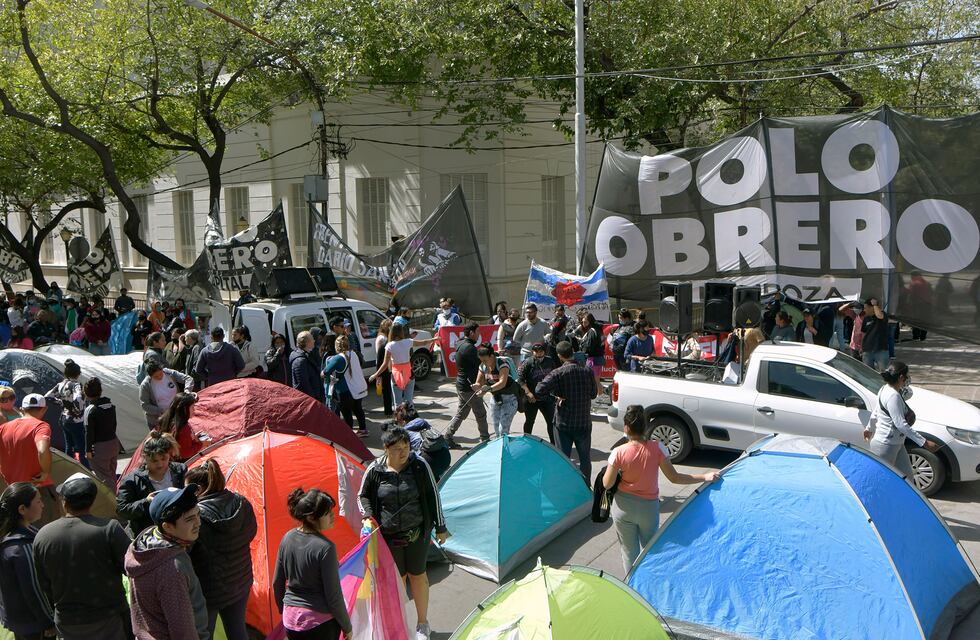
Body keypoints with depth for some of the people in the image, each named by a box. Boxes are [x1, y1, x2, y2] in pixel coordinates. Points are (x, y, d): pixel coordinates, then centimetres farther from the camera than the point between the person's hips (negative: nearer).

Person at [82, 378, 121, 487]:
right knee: (112, 474, 20)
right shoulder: (110, 404, 2)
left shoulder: (90, 410, -18)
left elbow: (89, 432, -15)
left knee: (104, 476, 2)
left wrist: (88, 450, -8)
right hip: (114, 443, 7)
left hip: (100, 447, -7)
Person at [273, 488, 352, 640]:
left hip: (291, 621, 6)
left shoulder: (288, 538, -3)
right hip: (320, 623, -6)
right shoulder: (325, 548, -22)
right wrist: (347, 627, -2)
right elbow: (334, 596, -16)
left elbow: (277, 583, 8)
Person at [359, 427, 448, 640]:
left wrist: (440, 527, 1)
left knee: (417, 575, 11)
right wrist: (367, 516, -13)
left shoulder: (419, 465, -11)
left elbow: (433, 495, -3)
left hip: (417, 533, 0)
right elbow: (363, 495, 6)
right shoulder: (375, 470, -10)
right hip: (389, 535, 0)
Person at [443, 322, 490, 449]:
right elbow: (480, 363, -20)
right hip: (469, 387, -10)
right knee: (480, 413, 5)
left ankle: (447, 436, 14)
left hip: (461, 384, 10)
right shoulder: (469, 347, -21)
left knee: (461, 413, 16)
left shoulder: (460, 344, 11)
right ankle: (485, 439, 18)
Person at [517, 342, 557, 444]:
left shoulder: (550, 362, 2)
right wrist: (528, 392, -24)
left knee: (551, 421, 5)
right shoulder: (527, 363, -12)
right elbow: (520, 379, -17)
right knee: (529, 421, 13)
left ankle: (553, 444, 16)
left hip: (547, 398, 3)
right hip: (531, 399, -3)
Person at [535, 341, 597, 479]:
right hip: (584, 423, 2)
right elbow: (594, 394, 8)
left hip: (563, 423, -2)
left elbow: (539, 391, -22)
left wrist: (556, 394, -6)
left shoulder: (558, 374, -14)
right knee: (585, 458, 16)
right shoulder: (587, 372, -5)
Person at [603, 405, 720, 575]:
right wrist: (705, 477, -10)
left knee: (629, 551, 15)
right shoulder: (657, 448, -15)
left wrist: (614, 470, 11)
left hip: (623, 508, -1)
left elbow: (607, 484, -9)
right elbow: (674, 477, -13)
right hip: (649, 508, 1)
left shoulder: (618, 453, -17)